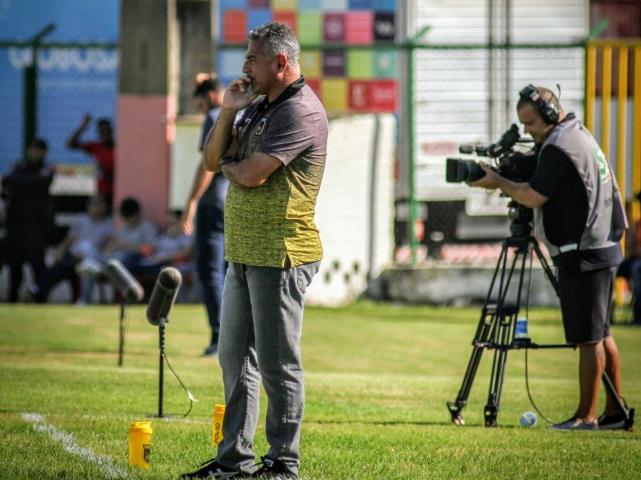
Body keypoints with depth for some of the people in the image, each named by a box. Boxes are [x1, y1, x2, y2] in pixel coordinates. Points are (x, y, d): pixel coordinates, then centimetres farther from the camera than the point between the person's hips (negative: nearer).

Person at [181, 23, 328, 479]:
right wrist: (228, 113, 2)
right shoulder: (256, 108, 17)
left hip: (280, 256, -10)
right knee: (235, 356, 12)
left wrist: (228, 164, 1)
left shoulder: (301, 112, -13)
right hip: (244, 254, 10)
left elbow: (252, 174, -21)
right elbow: (213, 160, 16)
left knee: (277, 363, -4)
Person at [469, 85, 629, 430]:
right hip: (601, 247, 10)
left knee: (588, 336, -7)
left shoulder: (559, 148, -15)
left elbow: (534, 197, -15)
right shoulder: (580, 136, 17)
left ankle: (586, 415, -5)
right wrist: (507, 181, 14)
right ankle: (615, 411, 15)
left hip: (583, 254, -10)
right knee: (600, 333, 13)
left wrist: (498, 182, -1)